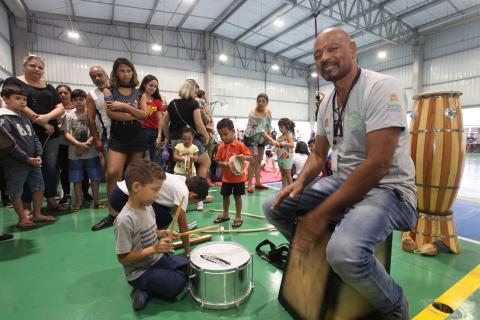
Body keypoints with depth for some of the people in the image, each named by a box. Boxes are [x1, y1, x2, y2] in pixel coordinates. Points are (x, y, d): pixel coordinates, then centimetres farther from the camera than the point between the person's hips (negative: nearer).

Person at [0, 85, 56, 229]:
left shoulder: (25, 119, 15)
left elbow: (35, 138, 13)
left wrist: (38, 155, -2)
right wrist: (27, 158, -17)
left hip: (33, 162, 8)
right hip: (16, 165, -8)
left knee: (39, 187, 13)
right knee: (16, 192, 6)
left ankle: (37, 214, 26)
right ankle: (22, 219, 16)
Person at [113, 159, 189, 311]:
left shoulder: (148, 207, -4)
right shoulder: (125, 219, -29)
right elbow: (123, 258, -24)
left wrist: (162, 234, -5)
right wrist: (154, 249, -29)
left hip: (158, 258, 8)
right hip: (140, 272, -8)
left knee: (190, 267, 12)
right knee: (178, 285, -13)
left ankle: (147, 289, 12)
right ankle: (145, 289, 6)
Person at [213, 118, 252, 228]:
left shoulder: (239, 145, -13)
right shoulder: (221, 147, -1)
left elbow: (250, 157, -13)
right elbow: (218, 161, 1)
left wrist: (244, 157, -34)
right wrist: (224, 163, -21)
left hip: (238, 177, -4)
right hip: (226, 177, 4)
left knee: (237, 196, 7)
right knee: (225, 195, 16)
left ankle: (238, 217, 21)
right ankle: (225, 214, 35)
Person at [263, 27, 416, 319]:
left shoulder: (382, 87, -16)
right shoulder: (326, 104, 8)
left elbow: (377, 165, -25)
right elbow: (318, 155, 13)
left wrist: (321, 214, -23)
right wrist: (299, 183, -9)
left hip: (387, 189, -7)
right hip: (342, 183, 7)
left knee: (343, 251, -35)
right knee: (274, 207, 1)